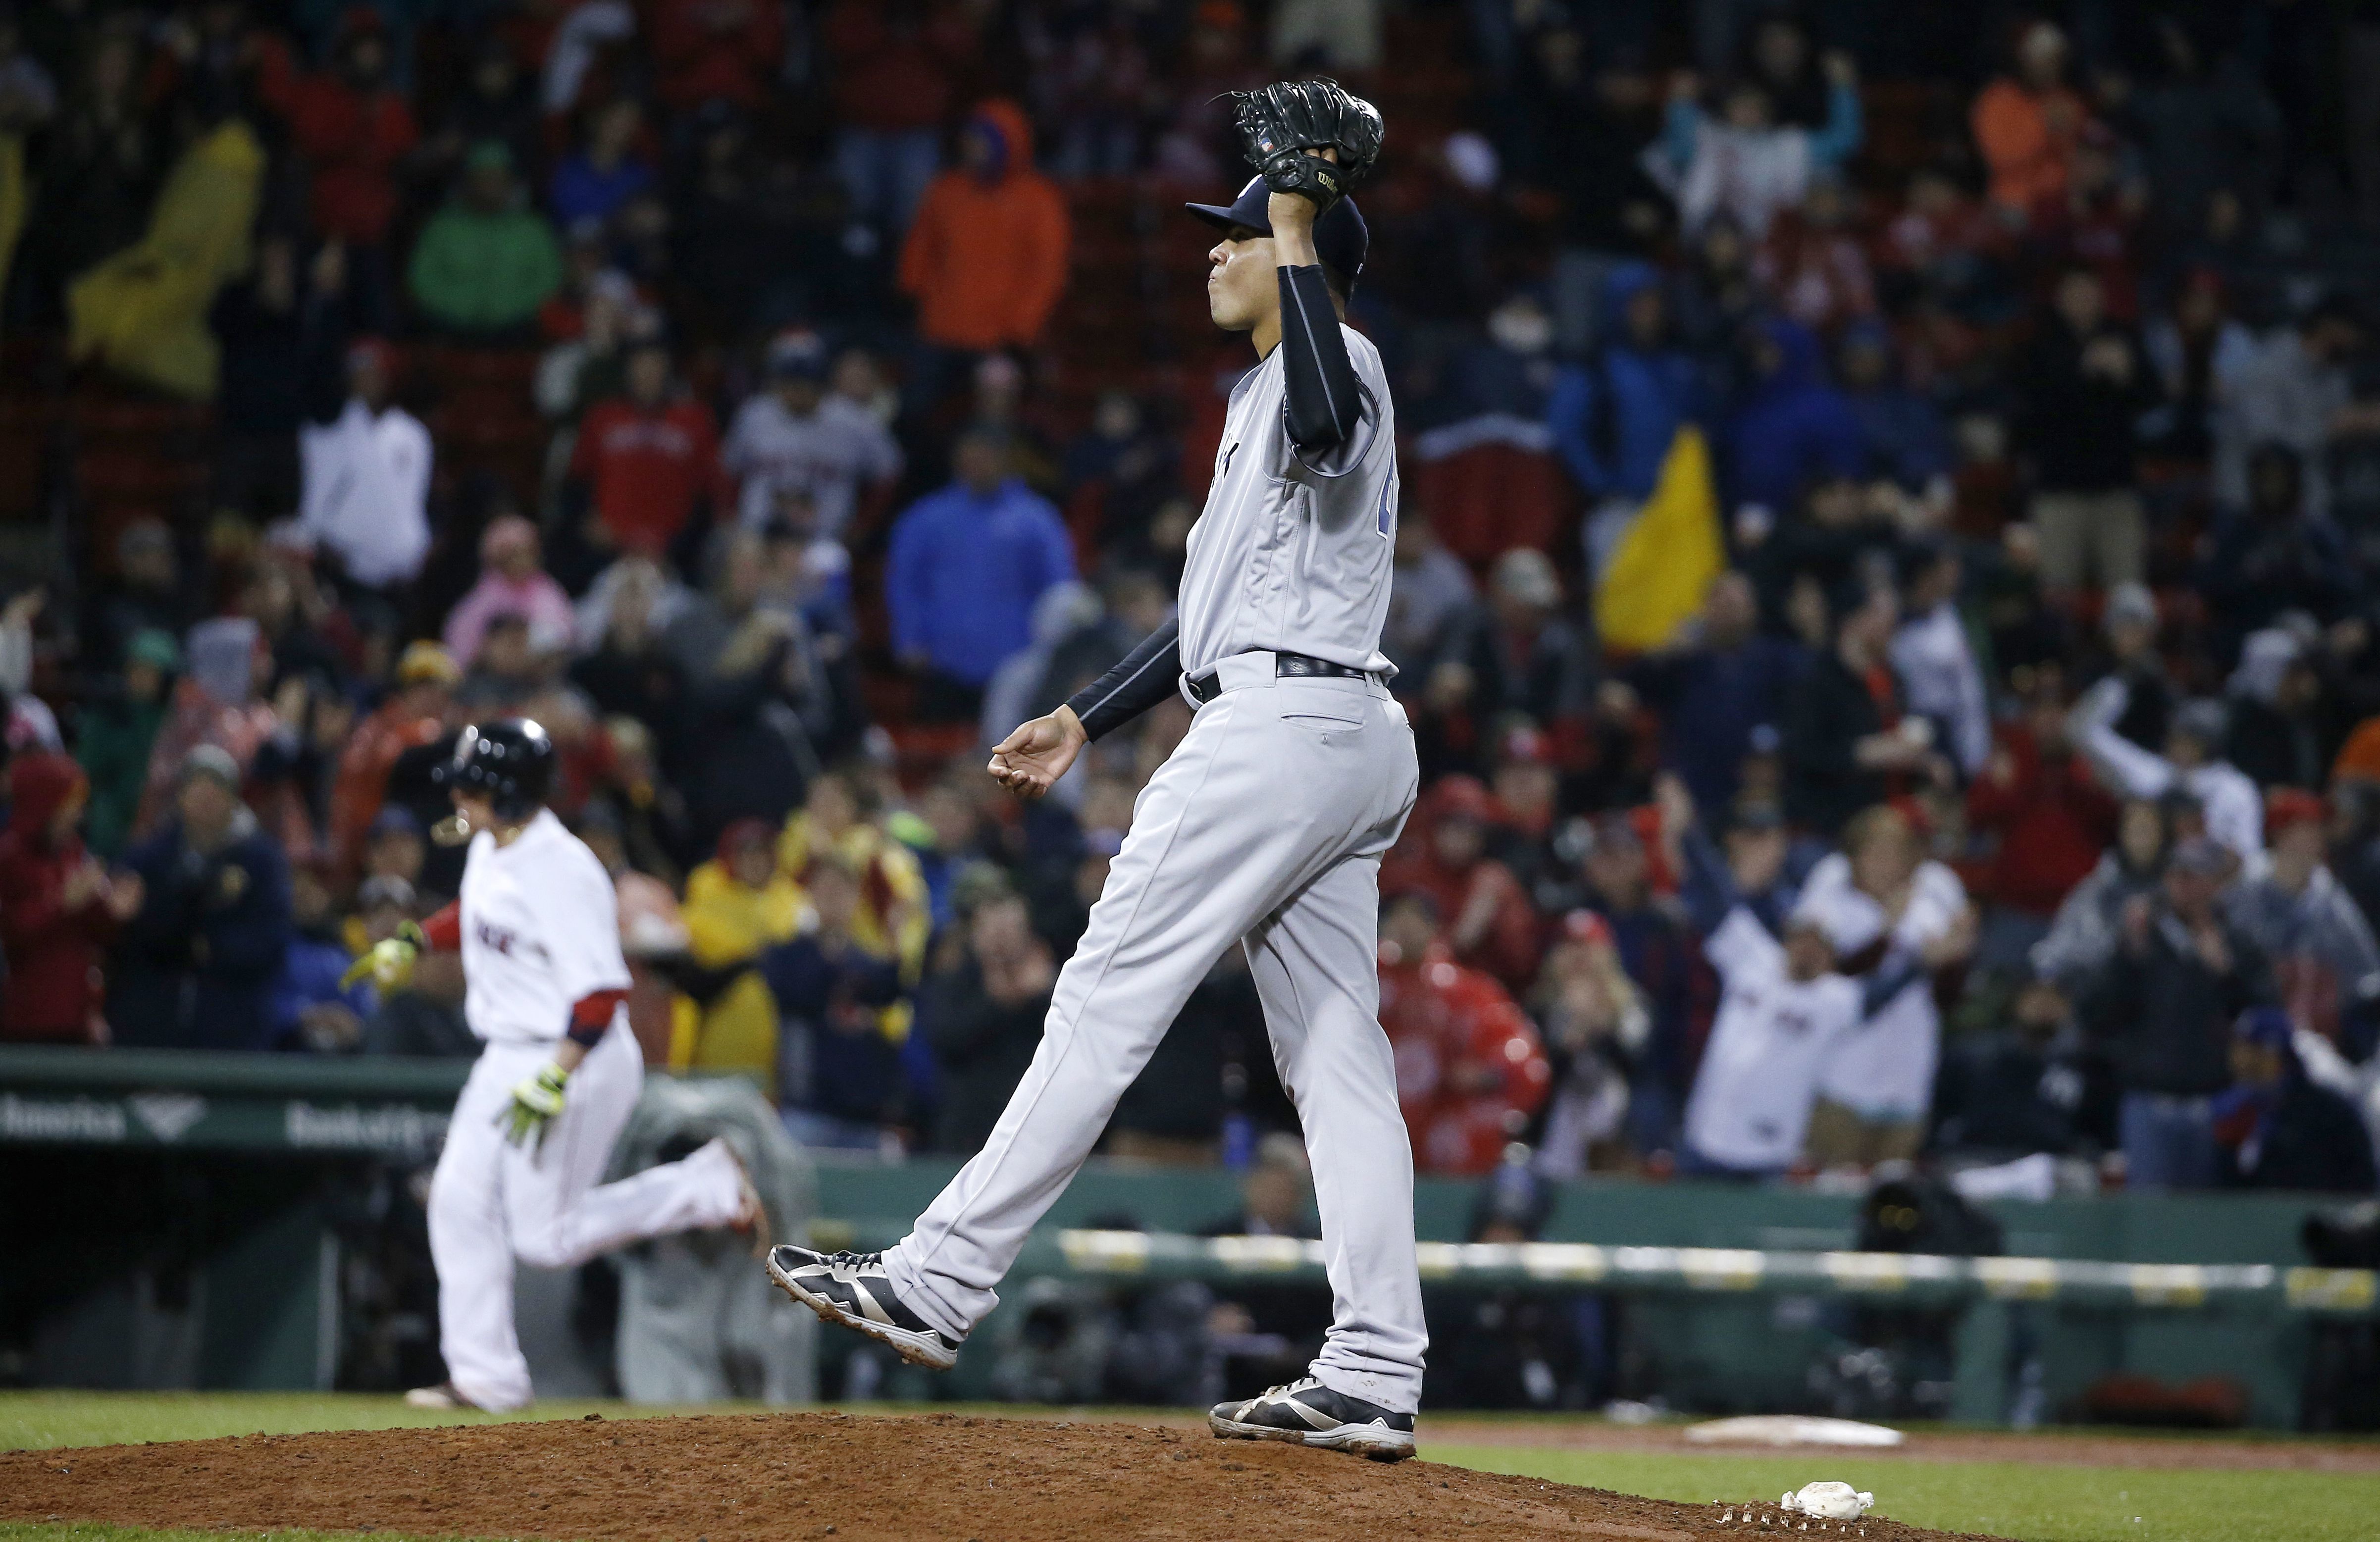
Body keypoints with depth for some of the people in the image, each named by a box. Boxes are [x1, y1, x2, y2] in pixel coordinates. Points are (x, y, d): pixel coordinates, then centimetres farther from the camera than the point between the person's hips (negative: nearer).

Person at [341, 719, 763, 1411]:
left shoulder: (561, 871, -25)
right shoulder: (488, 849, 4)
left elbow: (602, 990, -28)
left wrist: (554, 1083, -33)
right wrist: (415, 942, 12)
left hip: (579, 1062, -10)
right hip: (506, 1059, 10)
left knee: (548, 1238, -4)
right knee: (460, 1203, 7)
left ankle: (709, 1187, 6)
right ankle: (485, 1376, 13)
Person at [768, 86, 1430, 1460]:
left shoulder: (1335, 361, -6)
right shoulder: (1270, 394, 27)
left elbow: (1329, 420, -34)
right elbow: (1229, 605, 31)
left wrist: (1300, 244, -25)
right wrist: (1086, 720, 31)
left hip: (1281, 725, -11)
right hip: (1349, 742, 11)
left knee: (1105, 1007, -10)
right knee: (1338, 1056, 4)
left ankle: (941, 1285, -10)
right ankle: (1376, 1379, -2)